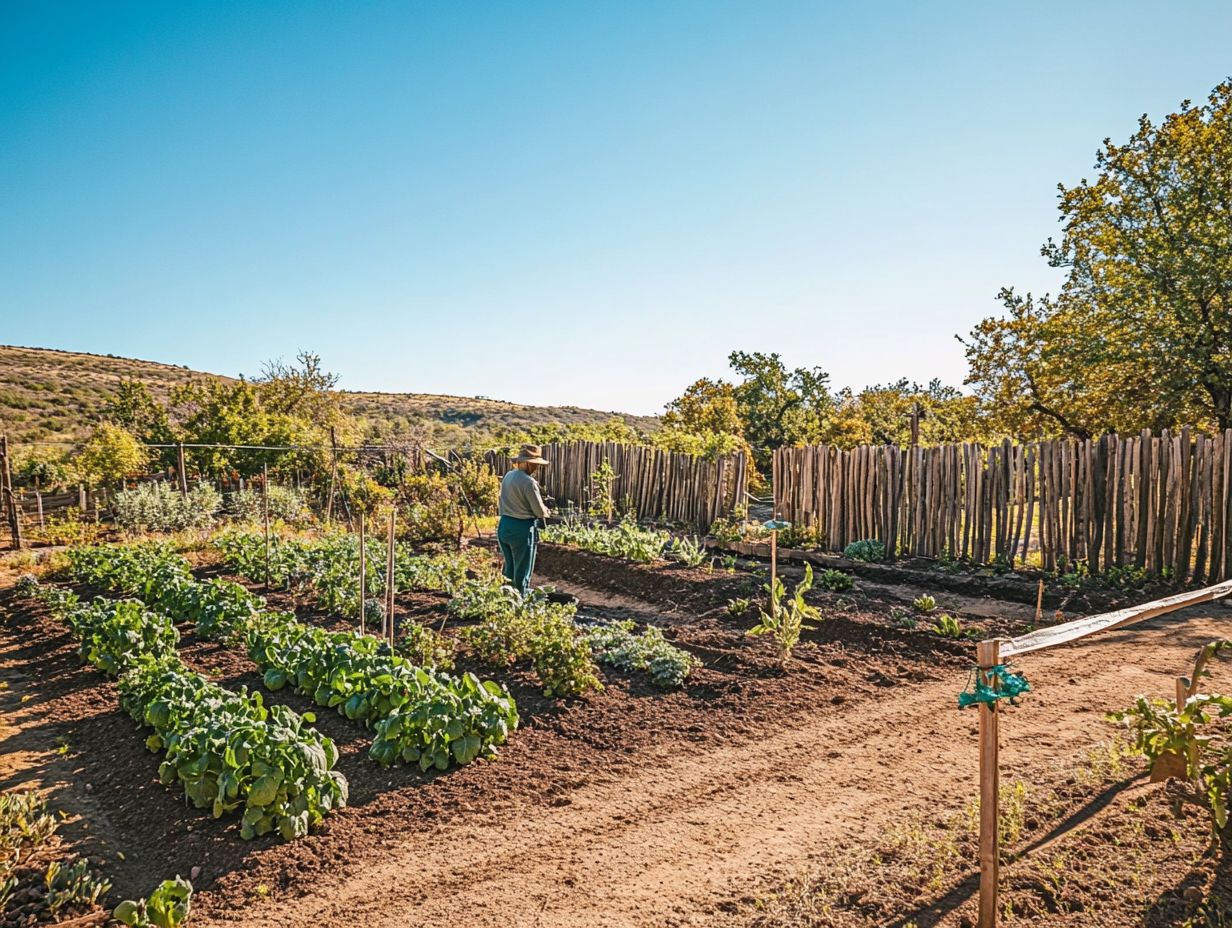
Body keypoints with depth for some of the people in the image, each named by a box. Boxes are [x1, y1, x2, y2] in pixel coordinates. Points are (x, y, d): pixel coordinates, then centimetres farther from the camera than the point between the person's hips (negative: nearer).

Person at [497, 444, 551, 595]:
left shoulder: (508, 476, 6)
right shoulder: (528, 482, -18)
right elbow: (540, 512, -14)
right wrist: (546, 510, 8)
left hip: (504, 526, 8)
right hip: (522, 529, -8)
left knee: (509, 569, 20)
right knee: (522, 572, 5)